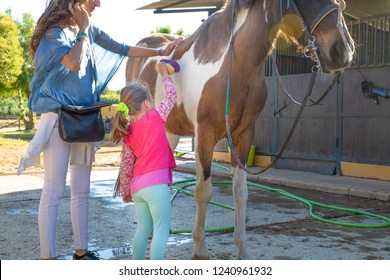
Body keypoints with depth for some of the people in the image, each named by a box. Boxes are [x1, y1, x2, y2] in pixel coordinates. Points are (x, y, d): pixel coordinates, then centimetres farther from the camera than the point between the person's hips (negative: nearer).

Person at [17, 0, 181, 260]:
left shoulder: (90, 31, 10)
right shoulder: (54, 32, -10)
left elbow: (123, 49, 20)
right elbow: (74, 63, -27)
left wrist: (159, 52, 22)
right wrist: (82, 29, -13)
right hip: (59, 119, -7)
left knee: (82, 191, 12)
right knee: (54, 192, -4)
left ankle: (81, 251, 22)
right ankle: (48, 257, 3)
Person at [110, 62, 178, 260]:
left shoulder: (128, 132, 10)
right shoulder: (155, 118, -5)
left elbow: (126, 165, 12)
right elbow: (171, 95, 8)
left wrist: (125, 191, 22)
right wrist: (164, 74, 22)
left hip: (137, 186, 7)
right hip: (156, 184, -7)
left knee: (143, 229, 19)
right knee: (162, 231, -1)